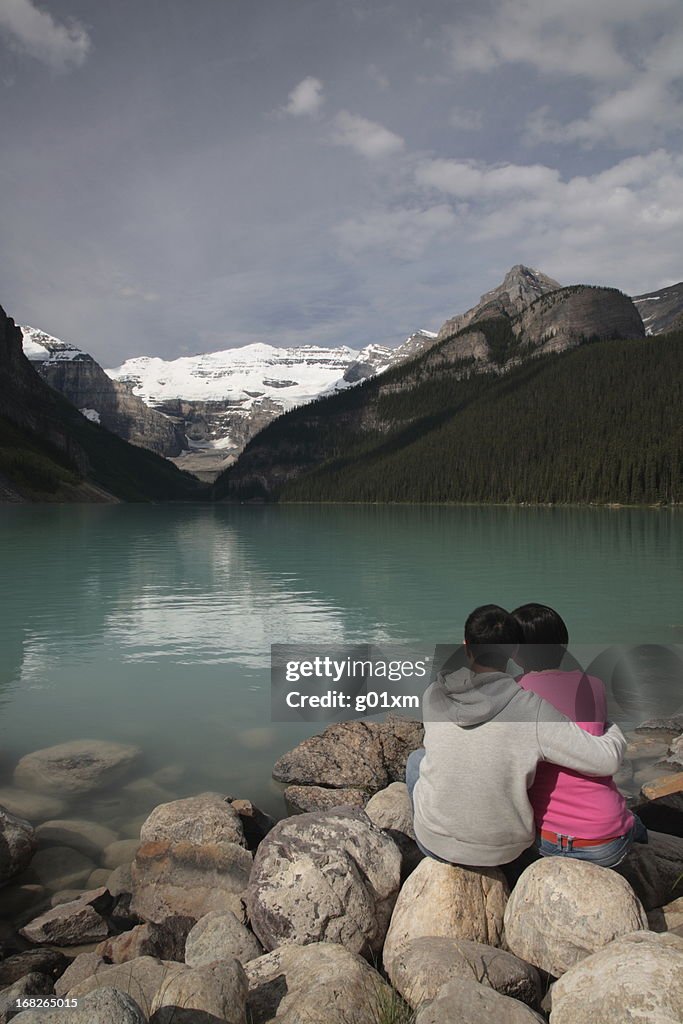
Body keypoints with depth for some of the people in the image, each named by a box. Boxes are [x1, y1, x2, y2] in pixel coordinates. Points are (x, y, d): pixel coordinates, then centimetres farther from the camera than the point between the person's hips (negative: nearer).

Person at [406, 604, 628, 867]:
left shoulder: (433, 696, -14)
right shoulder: (532, 709, -23)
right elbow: (606, 760, -18)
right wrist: (614, 732, 5)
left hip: (435, 842, 1)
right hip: (502, 852, 0)